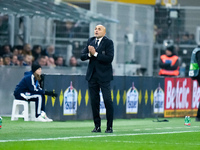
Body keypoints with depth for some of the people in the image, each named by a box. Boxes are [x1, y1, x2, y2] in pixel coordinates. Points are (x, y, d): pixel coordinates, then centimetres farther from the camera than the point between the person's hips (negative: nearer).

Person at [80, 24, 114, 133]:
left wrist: (95, 54, -16)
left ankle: (109, 127, -2)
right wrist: (89, 54, -11)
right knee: (94, 101, 5)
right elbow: (82, 56, 9)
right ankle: (97, 126, 12)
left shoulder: (108, 42, -4)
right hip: (92, 75, 5)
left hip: (104, 76, -5)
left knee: (107, 100, -8)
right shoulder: (90, 41, 12)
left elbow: (109, 58, -16)